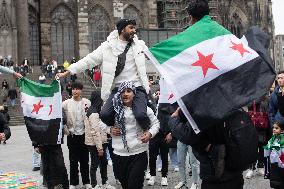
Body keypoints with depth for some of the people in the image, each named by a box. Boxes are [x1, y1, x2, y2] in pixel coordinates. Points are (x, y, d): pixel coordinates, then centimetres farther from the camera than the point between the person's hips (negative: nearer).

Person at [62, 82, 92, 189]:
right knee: (73, 160, 7)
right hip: (72, 135, 0)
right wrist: (65, 129, -5)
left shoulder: (87, 103, -1)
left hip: (84, 134, 0)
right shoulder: (66, 103, -3)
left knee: (84, 159, 9)